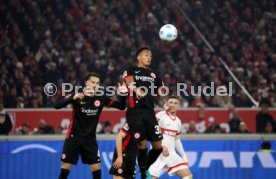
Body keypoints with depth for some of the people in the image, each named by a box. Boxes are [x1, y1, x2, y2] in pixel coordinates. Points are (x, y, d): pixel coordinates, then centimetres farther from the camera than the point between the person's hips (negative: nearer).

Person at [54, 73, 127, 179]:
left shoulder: (101, 99, -1)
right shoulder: (77, 96, -9)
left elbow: (121, 106, 1)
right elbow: (57, 106, -19)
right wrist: (73, 98, -34)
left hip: (90, 139, 3)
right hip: (74, 137, -3)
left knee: (96, 167, -1)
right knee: (66, 166, -4)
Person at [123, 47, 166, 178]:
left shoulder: (154, 75, 23)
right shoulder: (131, 71, 8)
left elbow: (161, 93, 28)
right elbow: (129, 82, -15)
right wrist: (136, 90, -36)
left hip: (149, 112, 5)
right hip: (135, 111, -5)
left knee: (158, 146, -3)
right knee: (142, 144, -10)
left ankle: (145, 168, 20)